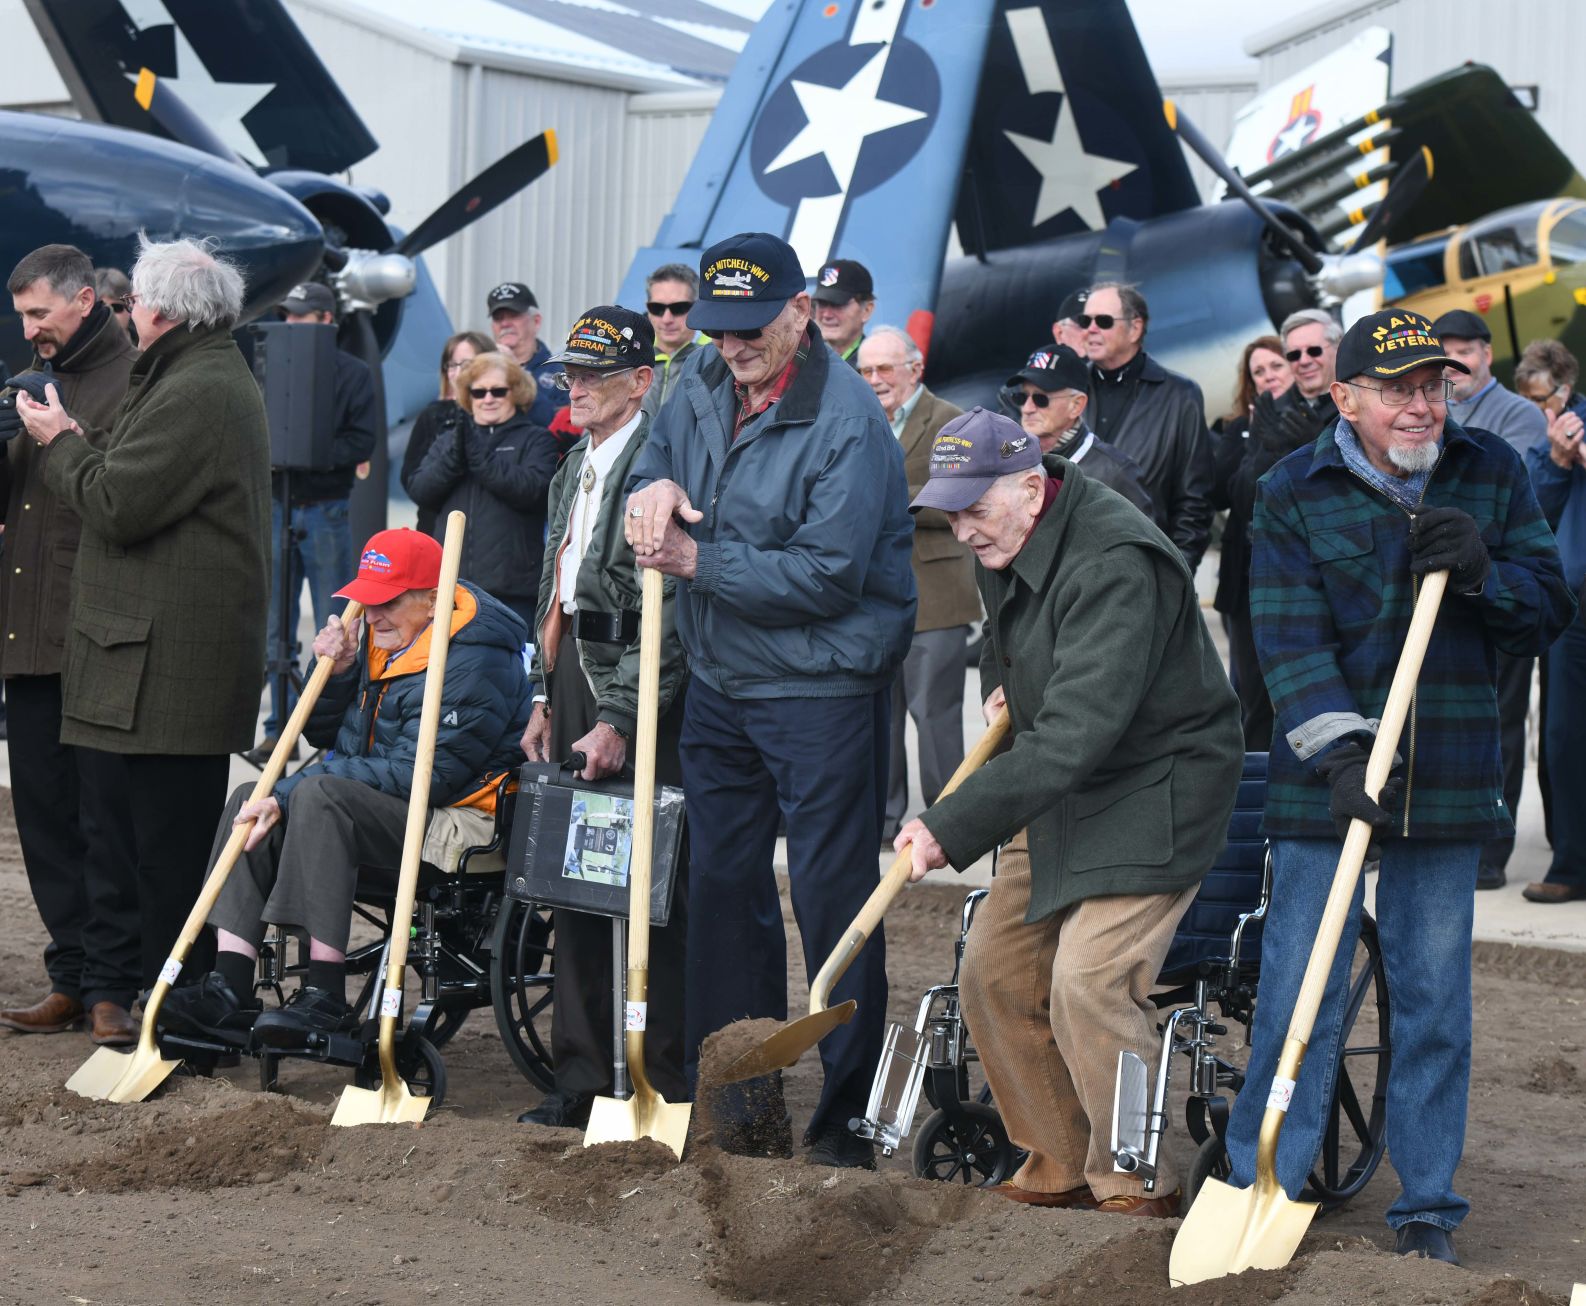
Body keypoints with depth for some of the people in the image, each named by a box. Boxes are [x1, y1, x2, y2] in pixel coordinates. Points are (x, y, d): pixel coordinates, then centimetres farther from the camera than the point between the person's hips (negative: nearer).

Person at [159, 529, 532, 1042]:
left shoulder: (472, 663, -19)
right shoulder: (383, 638, 10)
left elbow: (415, 774, -25)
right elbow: (324, 735, 19)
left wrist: (289, 796, -24)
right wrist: (337, 673, -4)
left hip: (452, 823, -10)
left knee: (319, 795, -31)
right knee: (250, 798, -6)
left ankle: (325, 996, -33)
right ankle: (230, 990, -16)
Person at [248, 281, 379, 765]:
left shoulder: (353, 374, 0)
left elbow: (362, 440, -8)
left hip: (326, 511, -4)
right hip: (278, 505, 4)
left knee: (333, 632, -1)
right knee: (276, 629, 7)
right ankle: (280, 729, 13)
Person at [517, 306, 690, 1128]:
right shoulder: (576, 466, 16)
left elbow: (669, 614, -18)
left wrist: (621, 721, -20)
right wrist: (545, 698, 20)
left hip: (640, 697, -9)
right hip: (577, 677, 9)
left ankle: (665, 1087, 3)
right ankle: (583, 1082, 16)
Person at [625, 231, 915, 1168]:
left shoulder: (846, 417, -18)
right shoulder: (705, 392, 6)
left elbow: (827, 574, -22)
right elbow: (657, 462, 23)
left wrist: (698, 563, -16)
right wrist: (654, 487, -2)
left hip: (821, 693, -8)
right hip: (721, 683, 8)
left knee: (833, 895, -3)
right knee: (723, 881, 13)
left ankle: (847, 1114, 4)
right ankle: (733, 1097, 24)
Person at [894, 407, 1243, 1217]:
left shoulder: (1115, 565, -29)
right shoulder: (1006, 549, 2)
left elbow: (1073, 736, -35)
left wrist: (951, 828, -36)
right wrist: (1001, 685, 12)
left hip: (1154, 792, -10)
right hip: (1063, 794, 10)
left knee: (1089, 982, -21)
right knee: (996, 977, 5)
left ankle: (1138, 1185, -7)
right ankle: (1061, 1167, 18)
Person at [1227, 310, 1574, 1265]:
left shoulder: (1494, 476, 6)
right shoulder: (1295, 494, -2)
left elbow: (1548, 613, 7)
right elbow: (1290, 640, -9)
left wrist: (1482, 572, -14)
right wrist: (1340, 749, -22)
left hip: (1450, 782, 2)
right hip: (1327, 780, -2)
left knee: (1435, 999, 7)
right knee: (1299, 991, -1)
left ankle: (1429, 1205, 16)